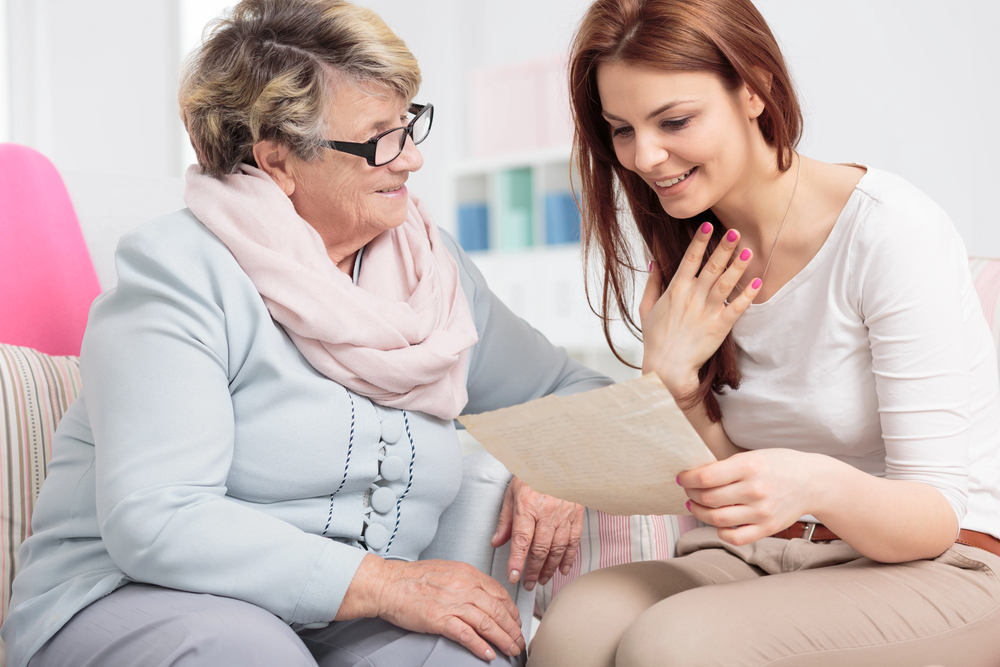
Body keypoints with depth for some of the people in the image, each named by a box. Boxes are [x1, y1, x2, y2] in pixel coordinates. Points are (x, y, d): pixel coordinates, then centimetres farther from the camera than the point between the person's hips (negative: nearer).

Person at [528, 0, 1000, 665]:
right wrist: (670, 377, -13)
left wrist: (822, 486, -37)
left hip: (936, 574, -4)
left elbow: (939, 516, -16)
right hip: (764, 559, 5)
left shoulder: (893, 231, -15)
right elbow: (725, 481, 6)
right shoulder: (689, 261, 4)